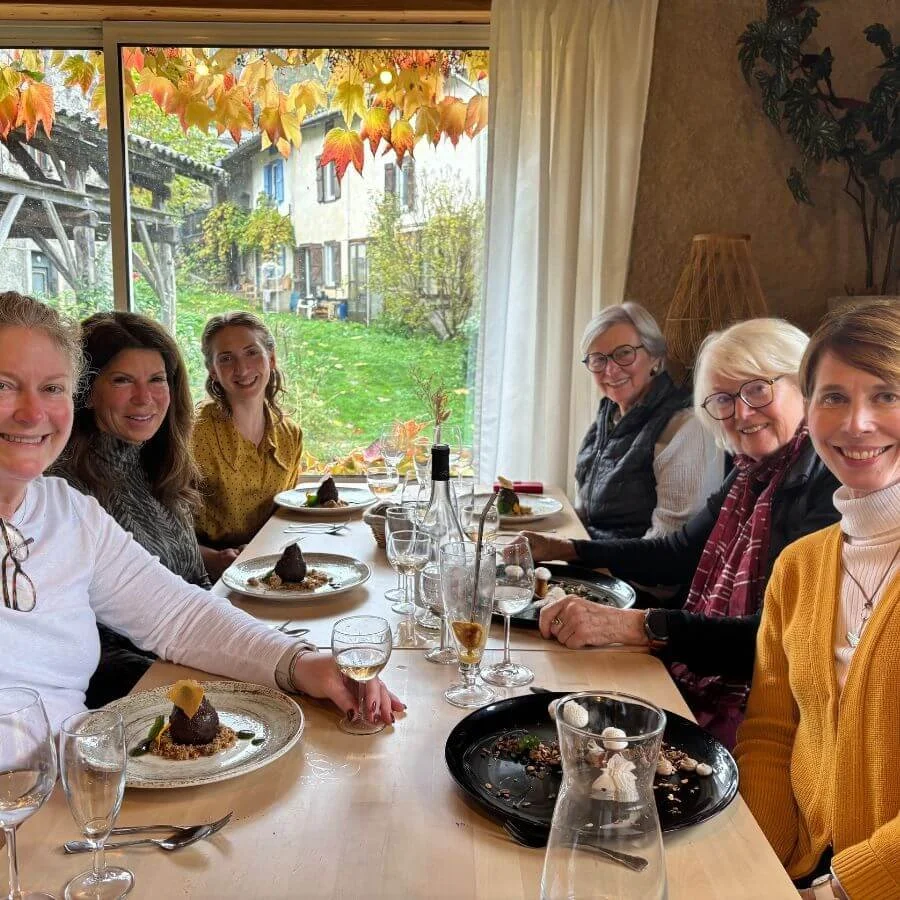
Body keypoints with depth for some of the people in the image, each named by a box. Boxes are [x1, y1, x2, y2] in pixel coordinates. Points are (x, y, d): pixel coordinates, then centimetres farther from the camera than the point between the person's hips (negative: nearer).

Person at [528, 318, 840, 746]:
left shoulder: (829, 485, -18)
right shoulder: (750, 473, 9)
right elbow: (678, 552, 20)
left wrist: (631, 625, -32)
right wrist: (561, 549, 15)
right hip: (694, 684, 7)